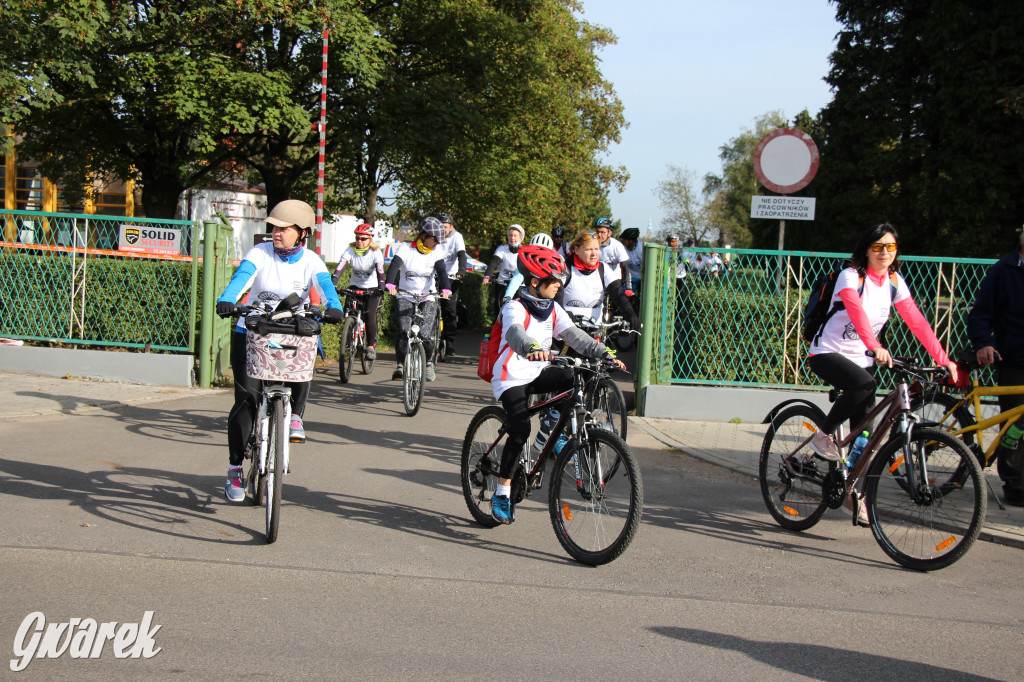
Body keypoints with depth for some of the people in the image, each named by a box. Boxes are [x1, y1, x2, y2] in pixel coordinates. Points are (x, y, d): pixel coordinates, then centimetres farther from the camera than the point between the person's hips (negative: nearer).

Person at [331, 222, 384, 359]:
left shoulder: (375, 253, -16)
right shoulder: (350, 250, -13)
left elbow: (380, 272, -25)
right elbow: (340, 268, -22)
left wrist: (381, 288, -41)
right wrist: (332, 284, -37)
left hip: (371, 288, -2)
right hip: (355, 285, 2)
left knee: (370, 315, -19)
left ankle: (371, 345, -8)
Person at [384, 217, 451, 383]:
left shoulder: (436, 252, 1)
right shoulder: (405, 248, -5)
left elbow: (441, 271, -12)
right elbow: (394, 266, -18)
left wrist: (446, 289, -32)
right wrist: (390, 284, -38)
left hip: (427, 298, 1)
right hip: (405, 296, 0)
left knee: (425, 335, -12)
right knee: (403, 331, -19)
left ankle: (428, 362, 15)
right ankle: (400, 364, 0)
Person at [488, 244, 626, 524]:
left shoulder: (553, 309, 8)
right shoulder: (515, 307, -14)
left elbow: (574, 335, 0)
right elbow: (514, 333, -35)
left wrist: (605, 354, -15)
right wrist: (531, 348, -57)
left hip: (538, 373, 7)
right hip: (512, 377, -7)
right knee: (520, 429, -23)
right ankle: (502, 493, -11)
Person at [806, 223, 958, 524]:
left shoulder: (894, 282, 1)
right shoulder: (851, 276, -17)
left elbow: (917, 321, -3)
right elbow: (857, 311, -36)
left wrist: (943, 360, -12)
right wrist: (876, 347, -52)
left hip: (861, 359, 6)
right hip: (827, 353, -6)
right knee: (864, 384, -36)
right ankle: (823, 434, -15)